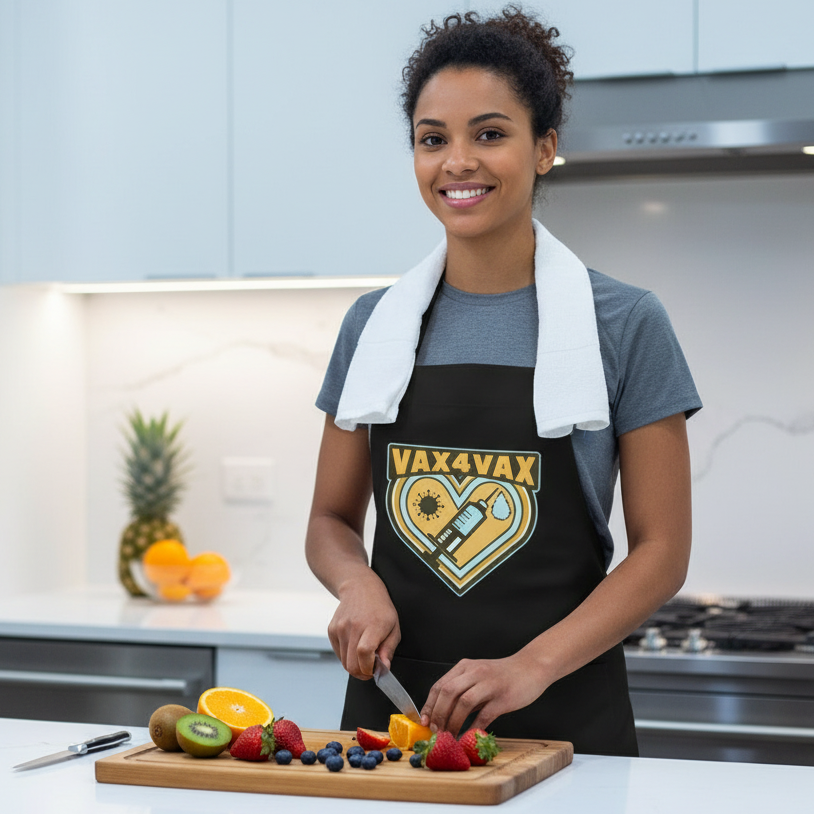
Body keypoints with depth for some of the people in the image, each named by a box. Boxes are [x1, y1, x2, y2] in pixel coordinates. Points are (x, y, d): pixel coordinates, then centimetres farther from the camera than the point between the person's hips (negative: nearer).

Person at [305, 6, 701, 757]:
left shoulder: (625, 325, -4)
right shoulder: (373, 324, 5)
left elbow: (662, 550, -5)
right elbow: (332, 520, 13)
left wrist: (533, 665, -18)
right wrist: (358, 584, -10)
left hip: (560, 718, -2)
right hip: (392, 701, 3)